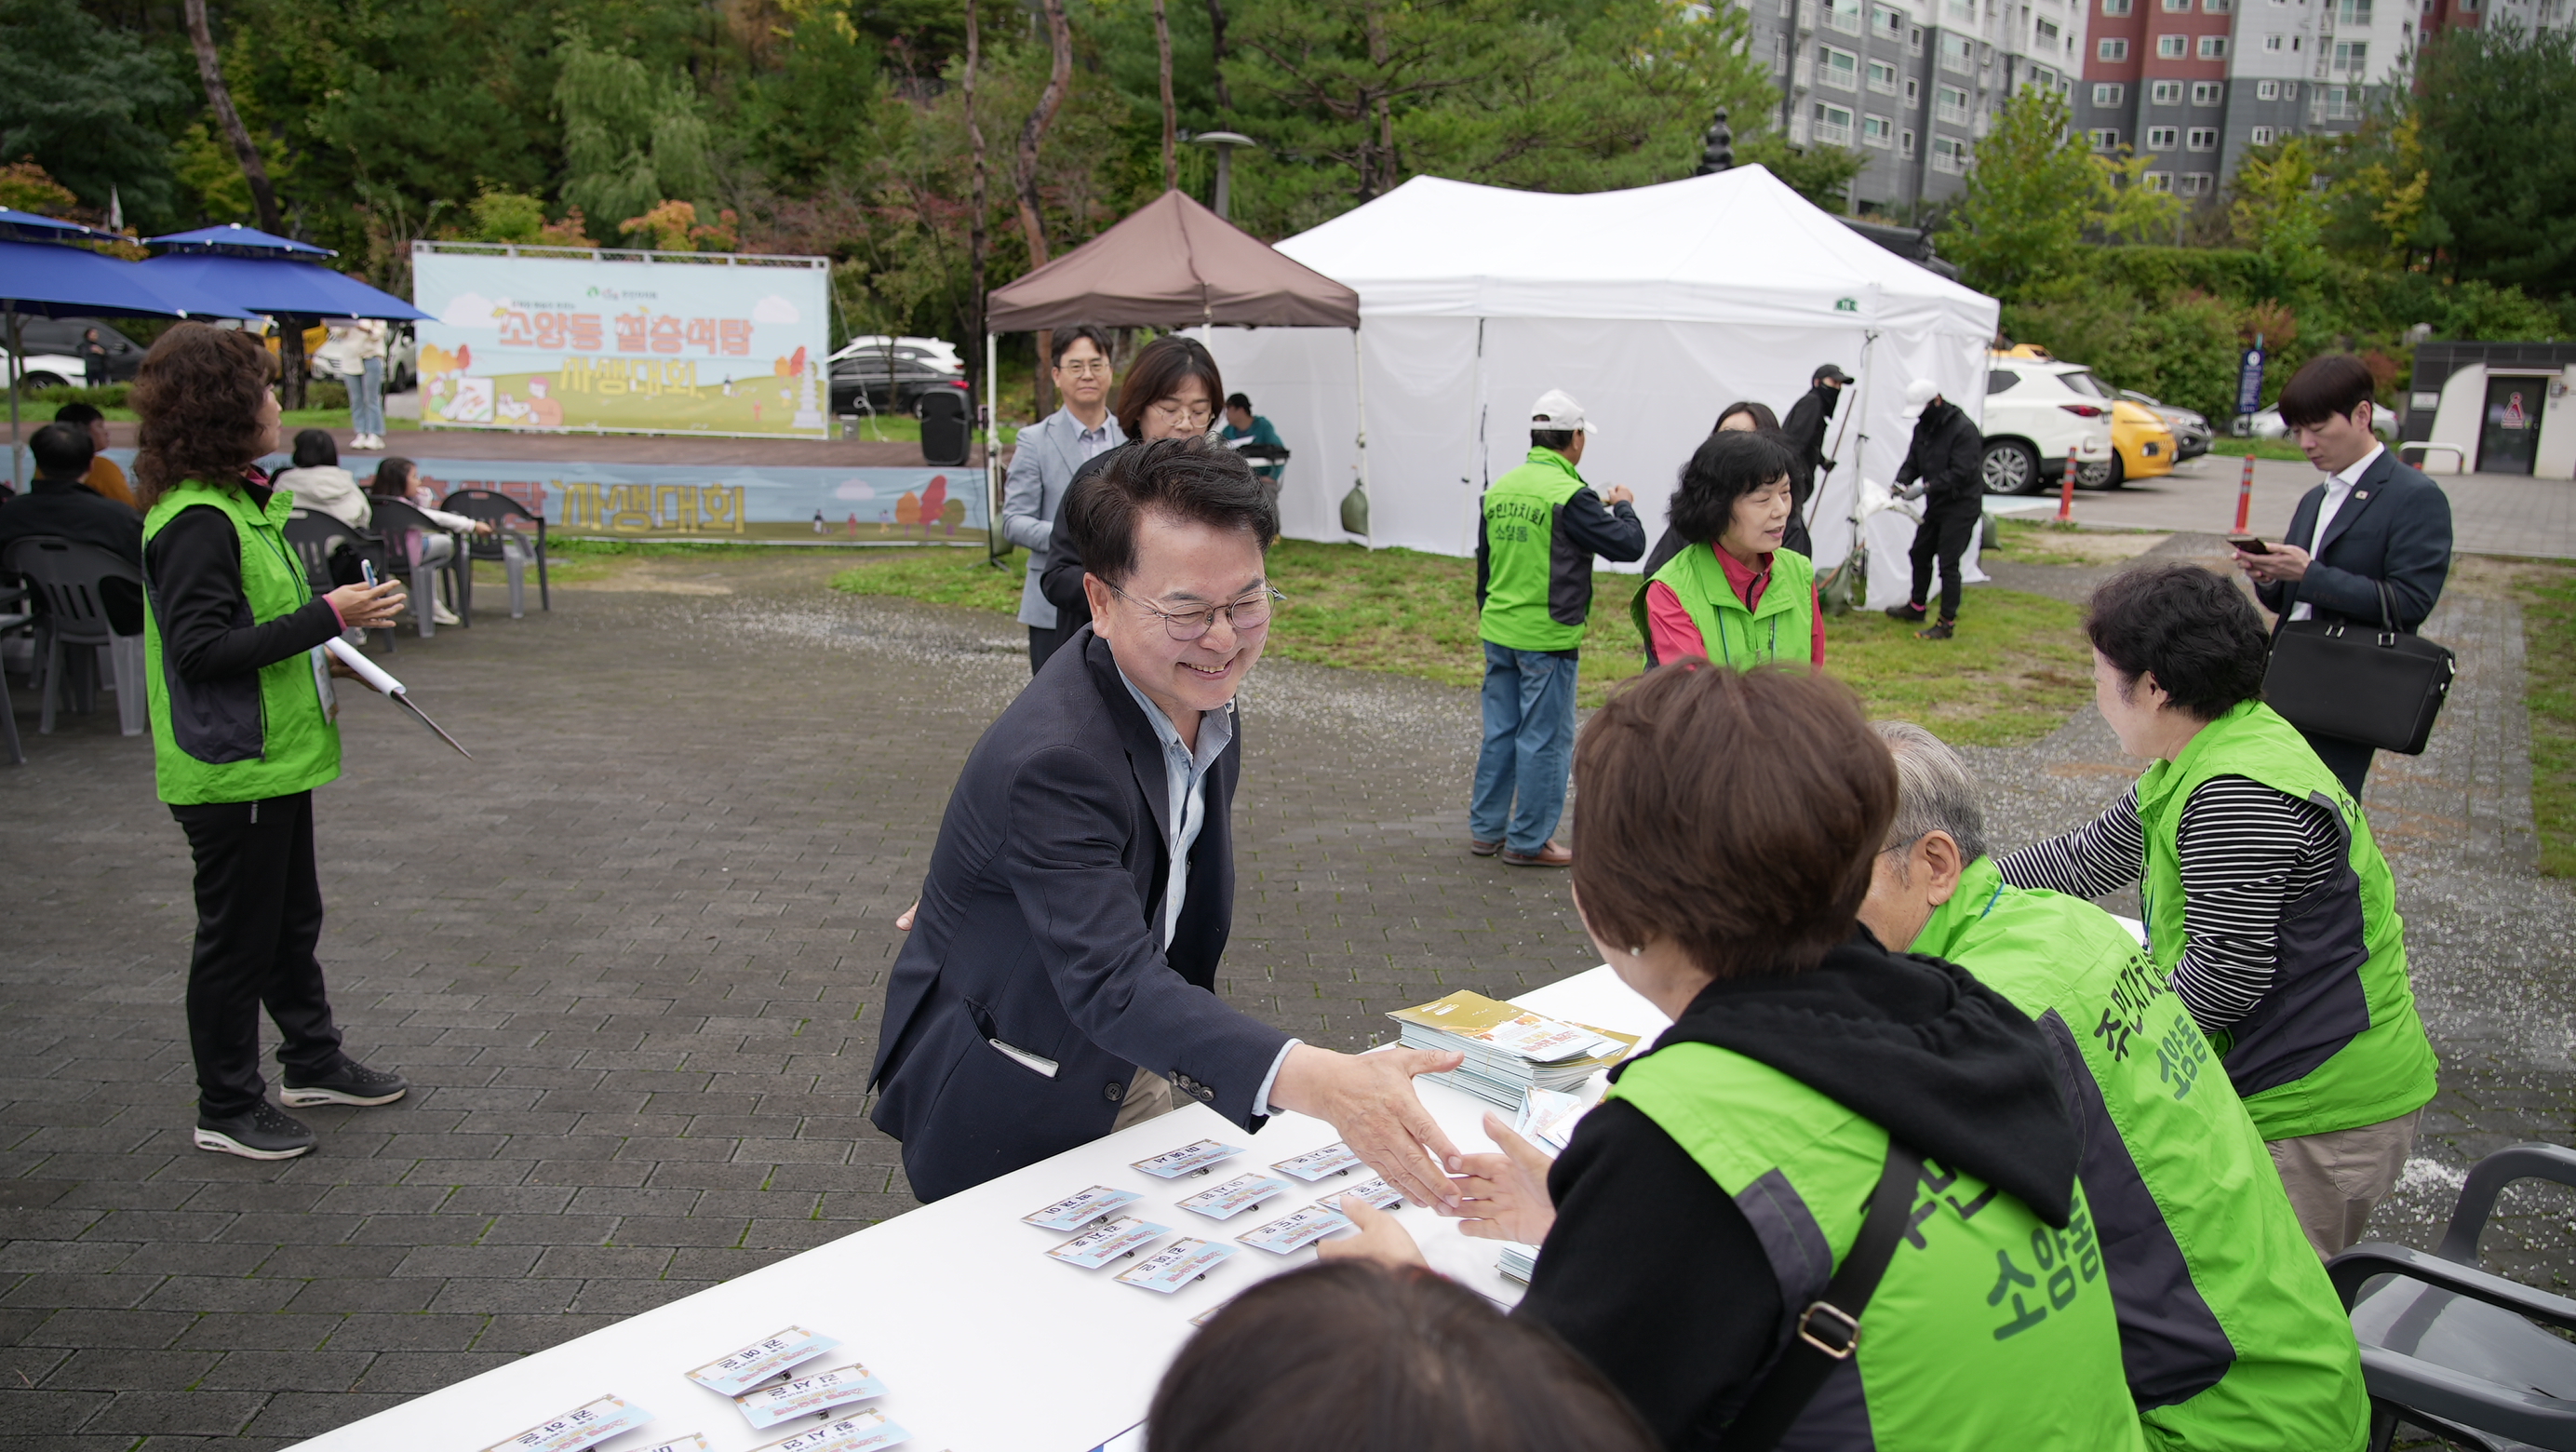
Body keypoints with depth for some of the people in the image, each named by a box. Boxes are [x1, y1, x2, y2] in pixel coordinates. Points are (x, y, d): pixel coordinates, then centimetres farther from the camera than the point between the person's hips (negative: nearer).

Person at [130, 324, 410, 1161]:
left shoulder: (238, 502, 10)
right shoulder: (195, 520, -21)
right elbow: (200, 650, -26)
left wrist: (328, 647, 11)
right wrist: (327, 617, -26)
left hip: (272, 757, 10)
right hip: (229, 770, -10)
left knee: (293, 919, 21)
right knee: (239, 936, 3)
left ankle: (314, 1063, 37)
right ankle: (227, 1109, 17)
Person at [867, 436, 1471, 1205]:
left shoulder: (1200, 692, -7)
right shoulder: (1053, 761, -34)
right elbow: (1112, 985, -45)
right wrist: (1317, 1082, -57)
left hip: (1131, 1069, 7)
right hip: (1014, 1117, -7)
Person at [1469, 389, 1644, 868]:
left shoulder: (1498, 490, 7)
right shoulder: (1570, 496, -16)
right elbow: (1628, 544, -14)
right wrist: (1622, 506, 6)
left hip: (1498, 634, 7)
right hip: (1548, 640, -7)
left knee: (1499, 733, 16)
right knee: (1545, 740, 3)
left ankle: (1485, 829, 23)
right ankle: (1529, 842, 9)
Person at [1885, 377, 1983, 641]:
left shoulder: (1963, 429, -19)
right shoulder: (1923, 427, 7)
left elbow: (1961, 473, -25)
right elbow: (1912, 462, 9)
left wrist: (1926, 487, -29)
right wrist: (1900, 484, -11)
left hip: (1961, 506, -9)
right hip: (1936, 505, 9)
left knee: (1948, 563, -9)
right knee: (1920, 554, 19)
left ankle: (1947, 623, -4)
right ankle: (1916, 607, 37)